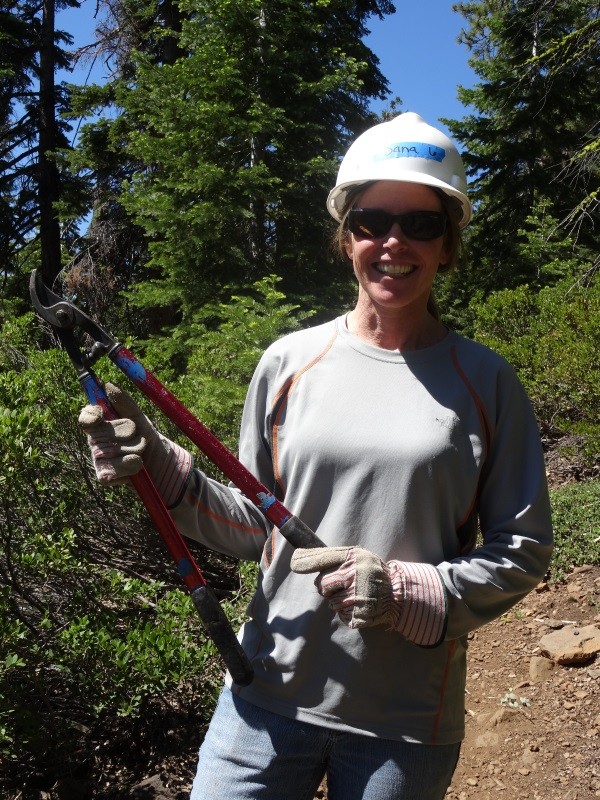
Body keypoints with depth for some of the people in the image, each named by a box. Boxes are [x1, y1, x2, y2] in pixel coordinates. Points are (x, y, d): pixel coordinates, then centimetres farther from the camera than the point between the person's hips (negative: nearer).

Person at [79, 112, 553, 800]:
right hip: (269, 696, 1)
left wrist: (405, 591, -16)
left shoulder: (485, 382, -4)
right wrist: (159, 467, -10)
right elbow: (253, 525, 5)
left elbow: (523, 551, -2)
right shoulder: (289, 361, -1)